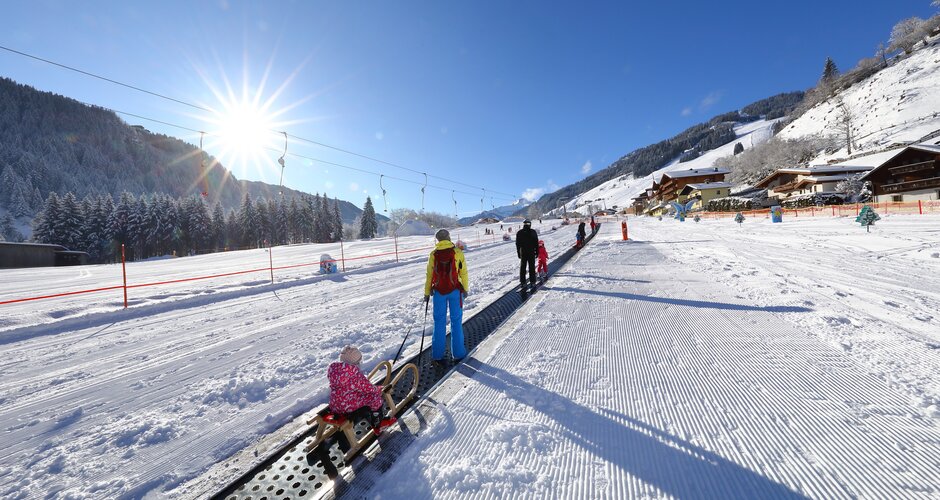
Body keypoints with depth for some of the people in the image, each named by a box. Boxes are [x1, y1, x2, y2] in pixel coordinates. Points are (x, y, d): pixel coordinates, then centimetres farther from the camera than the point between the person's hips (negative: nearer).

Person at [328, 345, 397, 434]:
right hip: (350, 409, -8)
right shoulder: (355, 373, -25)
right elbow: (368, 388, -16)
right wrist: (378, 389, 5)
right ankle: (378, 425, 22)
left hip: (334, 408, 8)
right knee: (375, 397, 6)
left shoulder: (332, 368, -5)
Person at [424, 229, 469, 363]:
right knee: (456, 321, 10)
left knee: (439, 322, 11)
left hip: (439, 292, 1)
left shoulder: (433, 254, -2)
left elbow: (429, 275, 2)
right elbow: (463, 273, -2)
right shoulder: (457, 252, -6)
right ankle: (458, 353, 17)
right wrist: (465, 289, 10)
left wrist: (427, 293, 12)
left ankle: (437, 354, 16)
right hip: (455, 291, -1)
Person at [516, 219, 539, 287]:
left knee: (522, 268, 8)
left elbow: (517, 244, 0)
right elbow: (536, 243, -1)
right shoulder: (533, 232, -4)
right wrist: (537, 252, 6)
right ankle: (532, 281, 10)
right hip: (531, 253, 0)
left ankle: (523, 282, 8)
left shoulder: (519, 233, -2)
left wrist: (518, 253, 7)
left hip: (523, 253, 1)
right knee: (532, 267, 8)